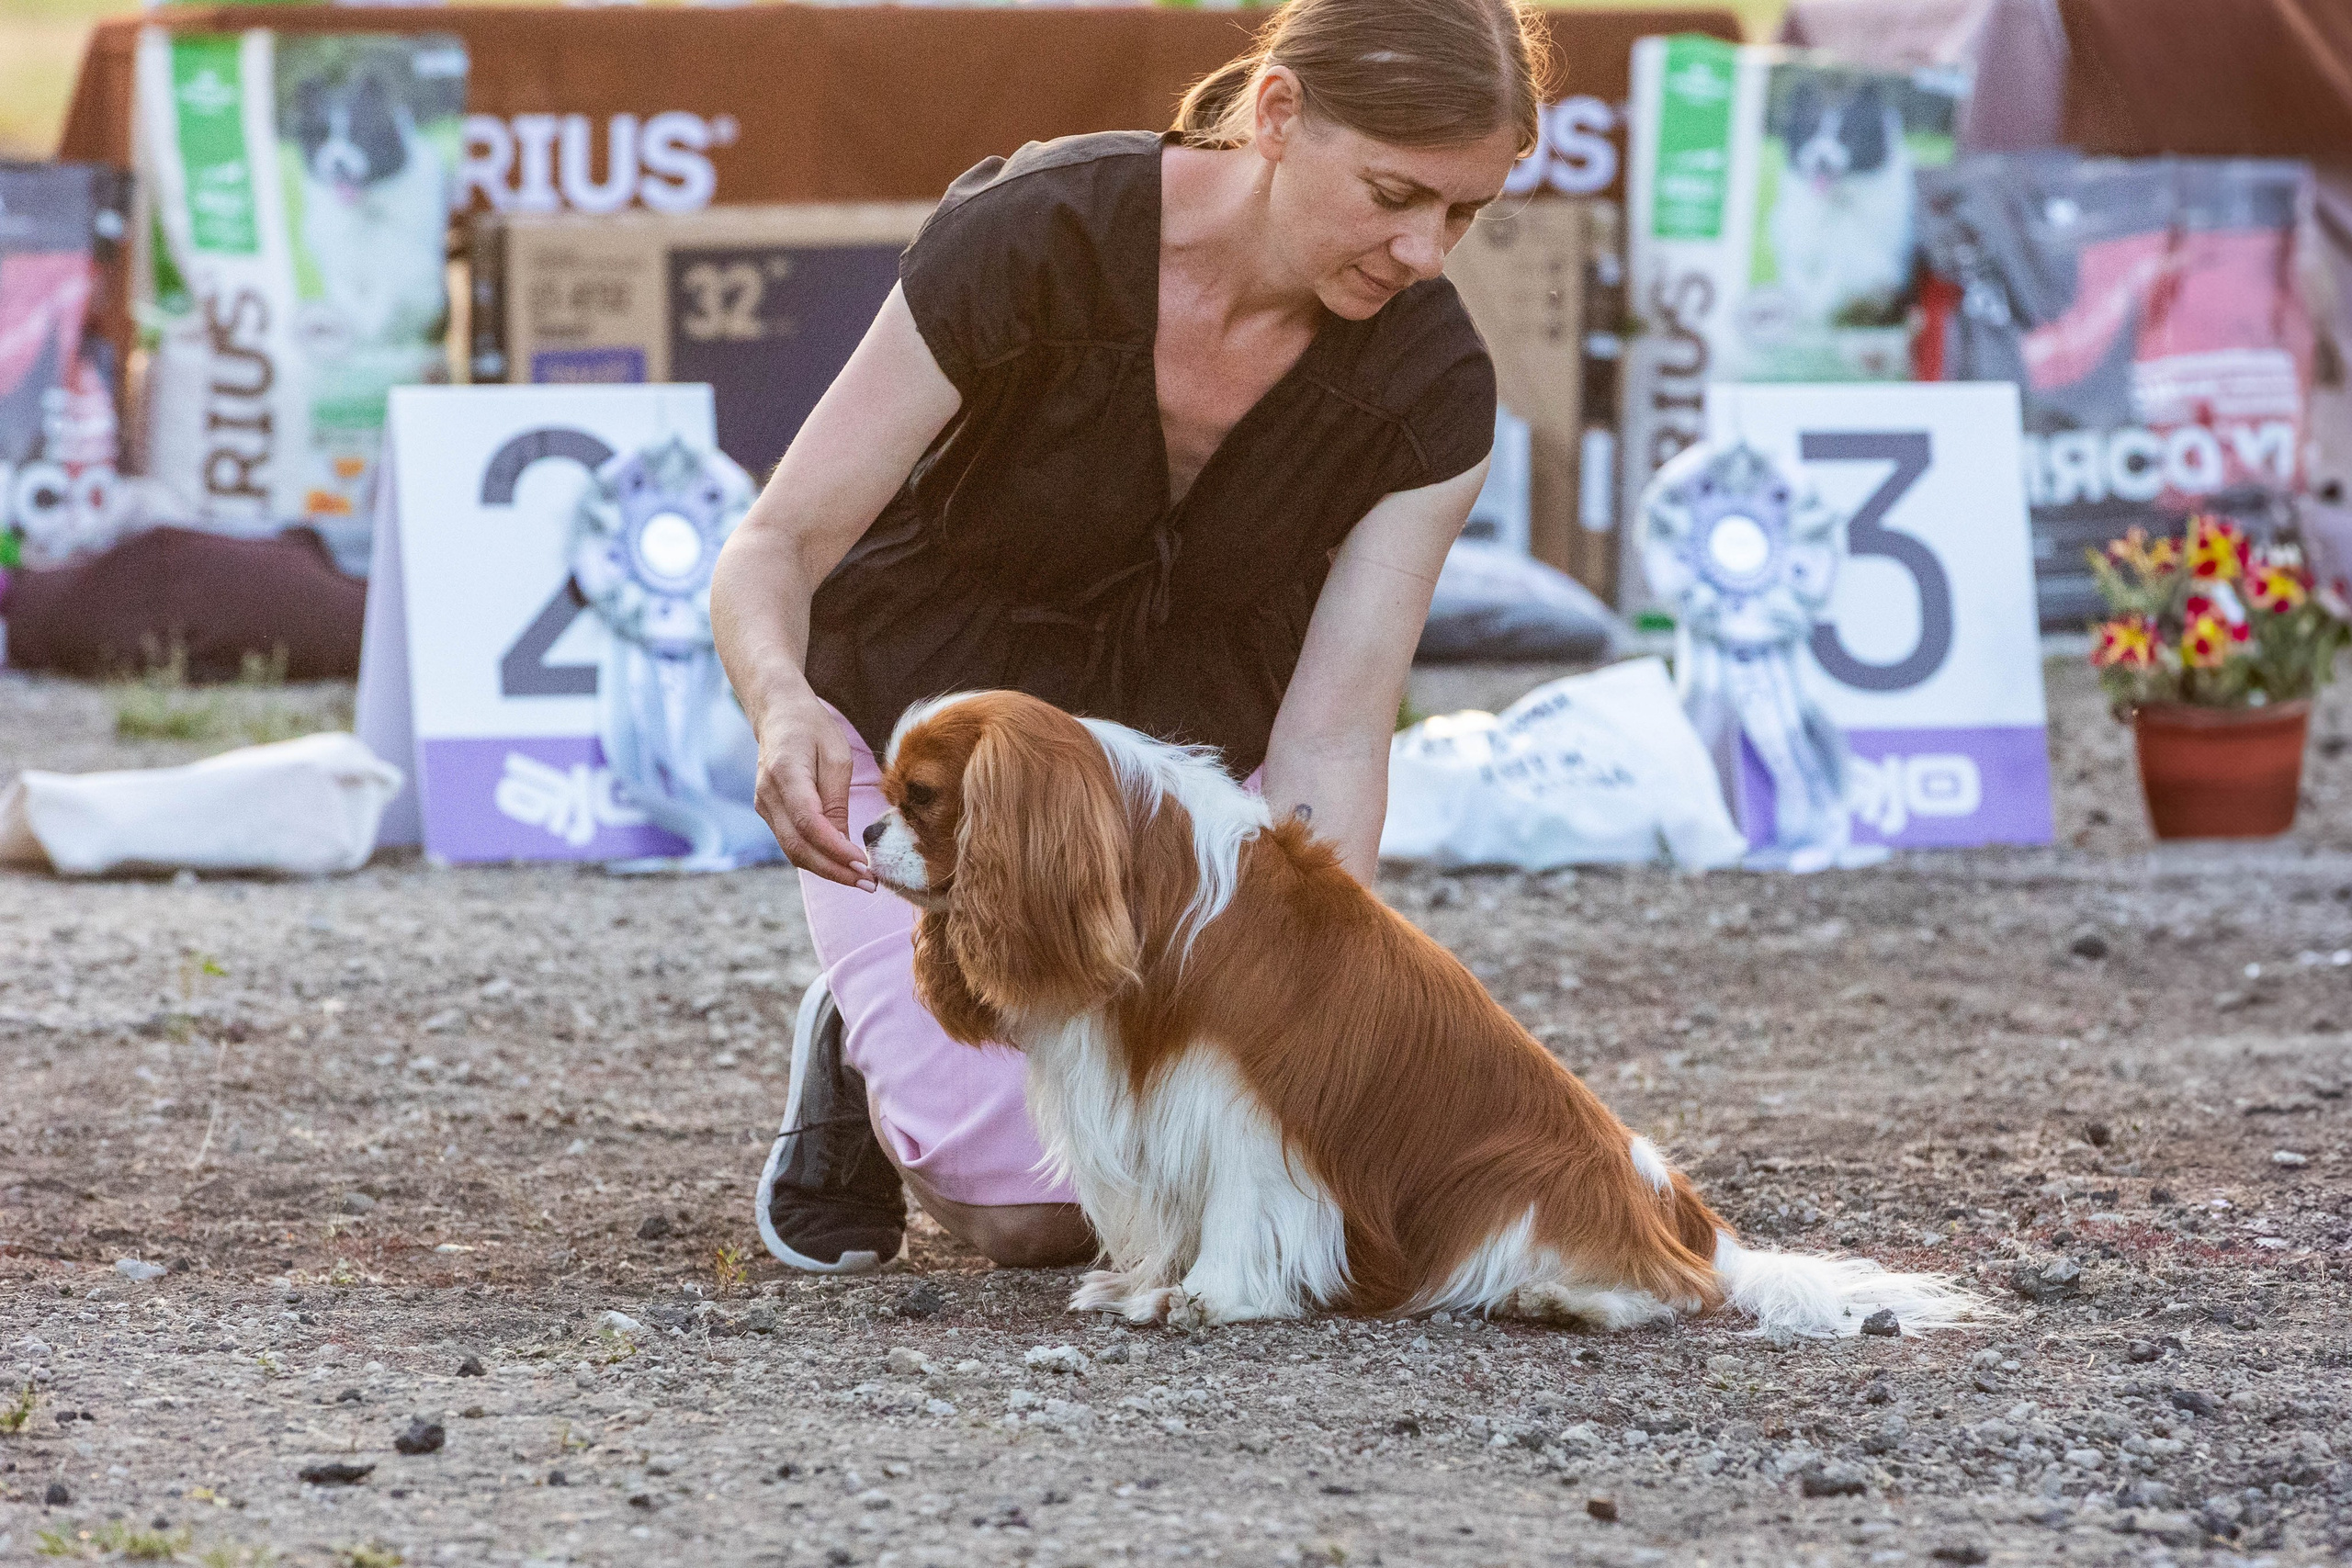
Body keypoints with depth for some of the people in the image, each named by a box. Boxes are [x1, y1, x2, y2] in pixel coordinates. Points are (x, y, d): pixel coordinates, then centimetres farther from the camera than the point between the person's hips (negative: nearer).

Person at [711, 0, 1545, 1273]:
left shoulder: (1428, 388, -21)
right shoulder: (1035, 236, -30)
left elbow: (1327, 739, -20)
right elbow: (775, 547, -25)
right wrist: (784, 701, -47)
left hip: (1186, 748, 3)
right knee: (1036, 1208, -18)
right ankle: (863, 1047, 14)